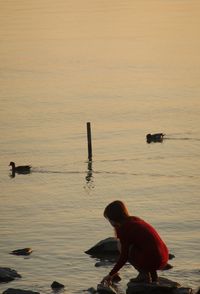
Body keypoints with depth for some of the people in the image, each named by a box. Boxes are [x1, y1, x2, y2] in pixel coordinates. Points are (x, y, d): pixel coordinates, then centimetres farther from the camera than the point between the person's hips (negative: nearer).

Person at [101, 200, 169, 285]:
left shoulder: (124, 228, -7)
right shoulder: (135, 220, 19)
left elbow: (124, 257, -5)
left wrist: (111, 274, 7)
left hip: (152, 261, -9)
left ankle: (145, 275, 3)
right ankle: (153, 275, 18)